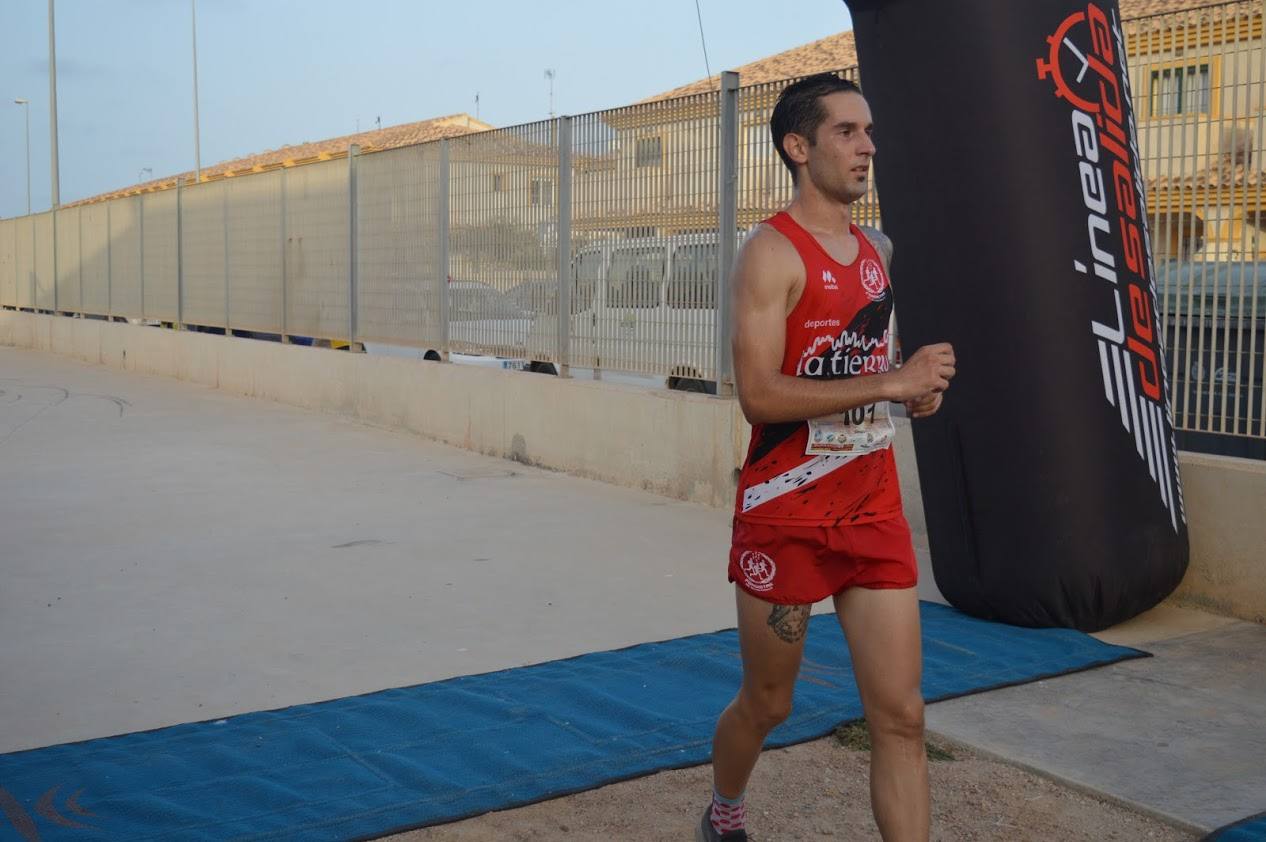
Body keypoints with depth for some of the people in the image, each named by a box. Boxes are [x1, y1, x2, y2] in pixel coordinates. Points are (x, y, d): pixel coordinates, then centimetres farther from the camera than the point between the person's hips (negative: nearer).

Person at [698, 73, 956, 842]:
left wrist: (917, 386, 2)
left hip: (875, 511, 6)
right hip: (787, 514, -6)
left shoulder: (878, 251, 10)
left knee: (901, 716, 2)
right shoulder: (773, 252, -12)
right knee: (767, 704, 13)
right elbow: (759, 395, -22)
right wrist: (894, 382, -24)